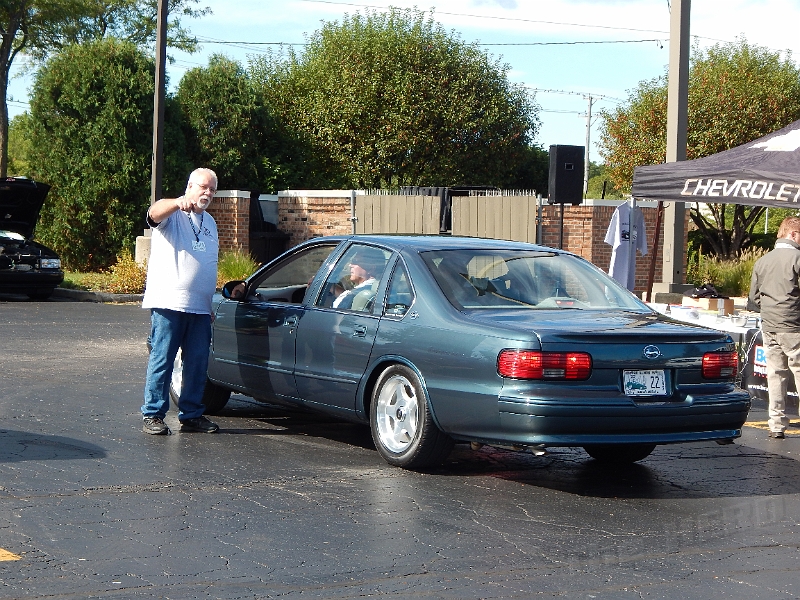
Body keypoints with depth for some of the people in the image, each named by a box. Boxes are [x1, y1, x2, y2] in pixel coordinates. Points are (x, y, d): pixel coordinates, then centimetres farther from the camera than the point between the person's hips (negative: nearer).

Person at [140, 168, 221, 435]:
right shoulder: (172, 213, 0)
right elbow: (155, 212, -26)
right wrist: (180, 202, -47)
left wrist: (213, 300, 25)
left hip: (200, 307, 7)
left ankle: (192, 414, 14)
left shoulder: (209, 222, 23)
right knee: (162, 360, -4)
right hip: (169, 303, -7)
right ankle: (152, 415, 1)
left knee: (198, 363, 6)